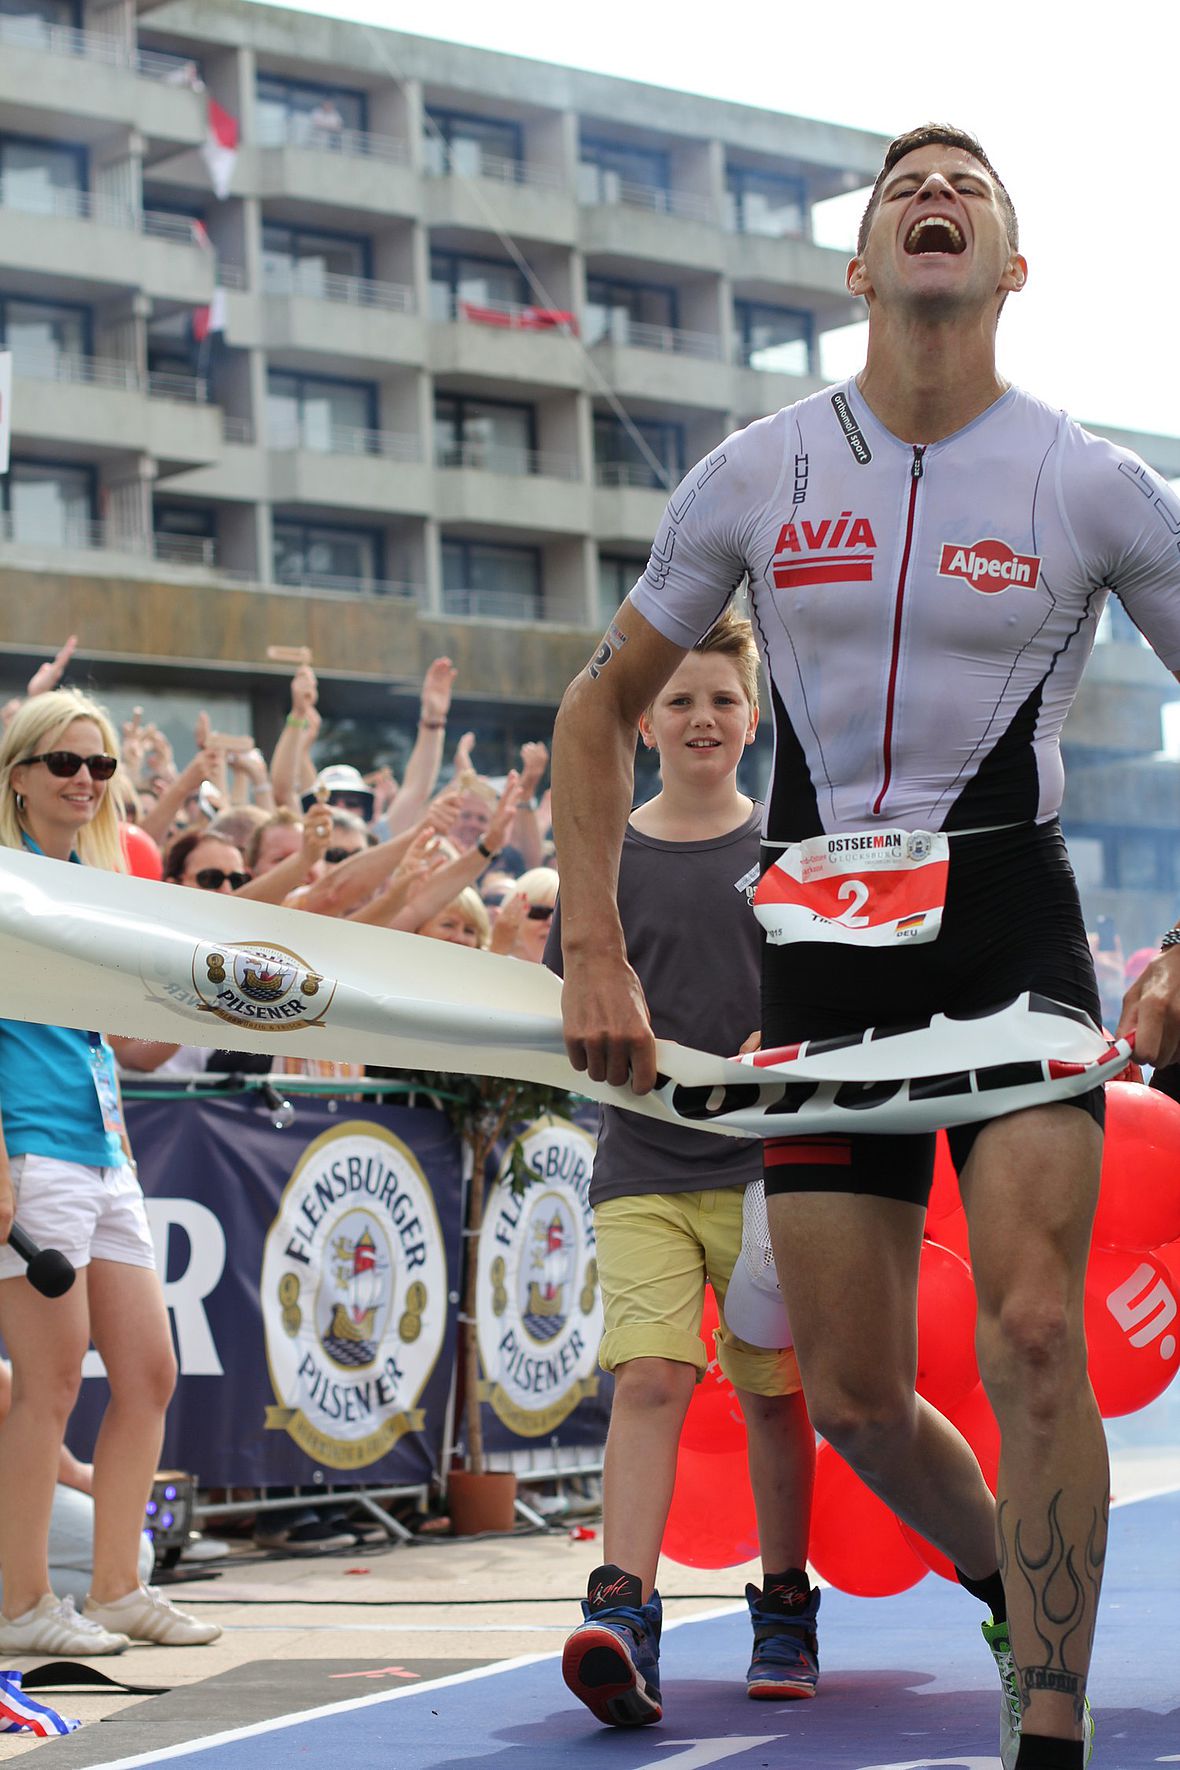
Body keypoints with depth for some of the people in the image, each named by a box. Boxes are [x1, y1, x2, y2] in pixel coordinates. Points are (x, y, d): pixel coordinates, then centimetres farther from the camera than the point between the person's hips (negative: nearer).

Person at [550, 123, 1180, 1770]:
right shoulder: (756, 474, 3)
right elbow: (604, 708, 13)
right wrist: (595, 953, 4)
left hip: (1010, 913, -2)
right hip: (824, 941, 2)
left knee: (1031, 1331, -19)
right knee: (852, 1399, 3)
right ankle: (1018, 1588, 33)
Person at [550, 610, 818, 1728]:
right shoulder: (607, 857, 4)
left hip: (768, 1164, 1)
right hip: (643, 1168, -1)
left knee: (775, 1394, 8)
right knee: (648, 1379, -14)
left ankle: (784, 1612, 23)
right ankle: (623, 1619, -21)